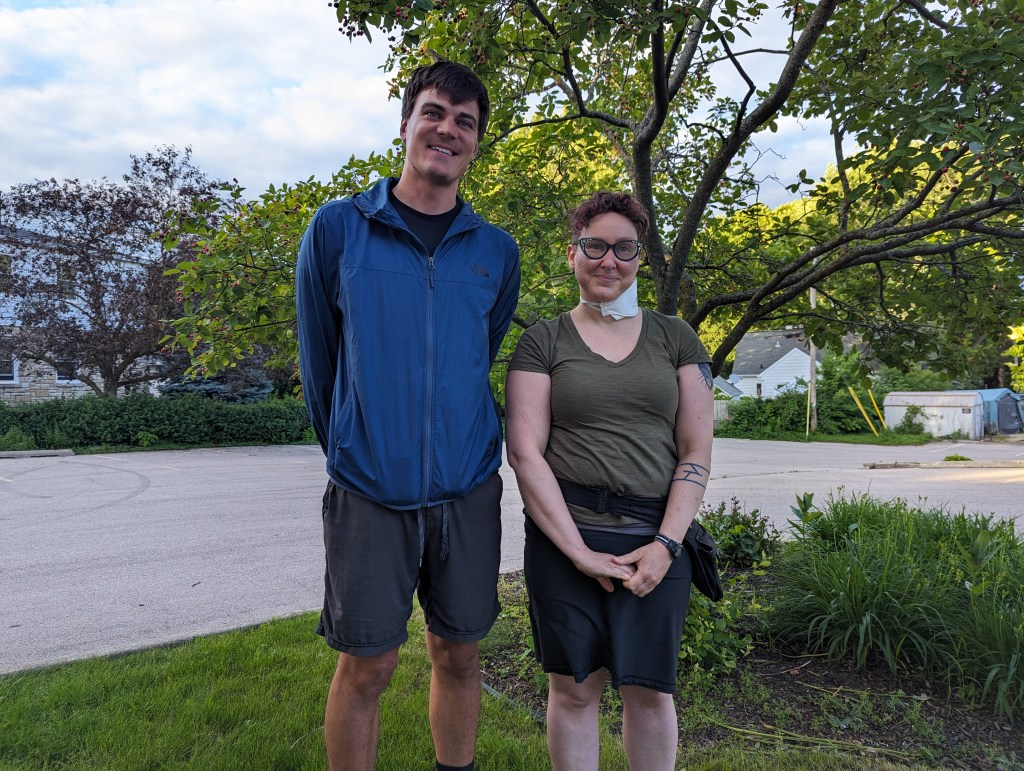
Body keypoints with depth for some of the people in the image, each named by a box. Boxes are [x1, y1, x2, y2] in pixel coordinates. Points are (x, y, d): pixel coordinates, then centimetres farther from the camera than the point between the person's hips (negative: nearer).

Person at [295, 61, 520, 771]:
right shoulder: (338, 228, -1)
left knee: (459, 654, 14)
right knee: (367, 665, 6)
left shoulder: (497, 251, 5)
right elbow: (319, 355, 6)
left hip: (468, 489, 3)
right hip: (369, 491, -2)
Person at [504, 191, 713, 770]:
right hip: (565, 538, -1)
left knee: (650, 689, 9)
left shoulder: (674, 337, 8)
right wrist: (579, 551, -11)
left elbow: (697, 451, 5)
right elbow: (525, 451, -5)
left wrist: (666, 544, -7)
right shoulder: (542, 342, 3)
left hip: (657, 541, 1)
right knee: (574, 687, 9)